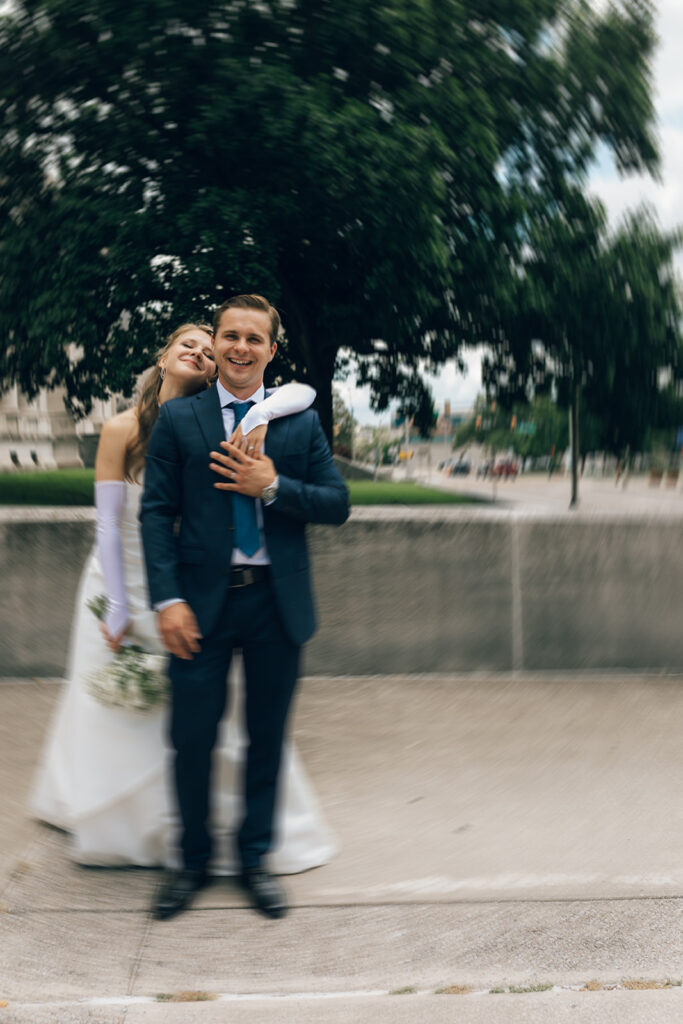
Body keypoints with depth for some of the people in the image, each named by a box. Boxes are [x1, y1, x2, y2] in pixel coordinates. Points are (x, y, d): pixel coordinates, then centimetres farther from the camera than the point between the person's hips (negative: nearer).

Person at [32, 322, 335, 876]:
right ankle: (112, 825, 32)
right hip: (125, 583, -1)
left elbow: (303, 392, -14)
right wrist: (118, 609, -11)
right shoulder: (123, 429, -11)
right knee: (115, 715, 9)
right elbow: (108, 525, -10)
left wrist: (260, 415, -33)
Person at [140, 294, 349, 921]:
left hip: (276, 602, 2)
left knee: (268, 738, 11)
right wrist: (168, 599, -11)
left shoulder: (301, 421, 6)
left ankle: (255, 858, 28)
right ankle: (194, 861, 25)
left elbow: (337, 504, 2)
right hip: (202, 602, -1)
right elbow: (156, 512, -2)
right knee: (193, 738, 3)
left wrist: (274, 486, -14)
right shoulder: (178, 418, 3)